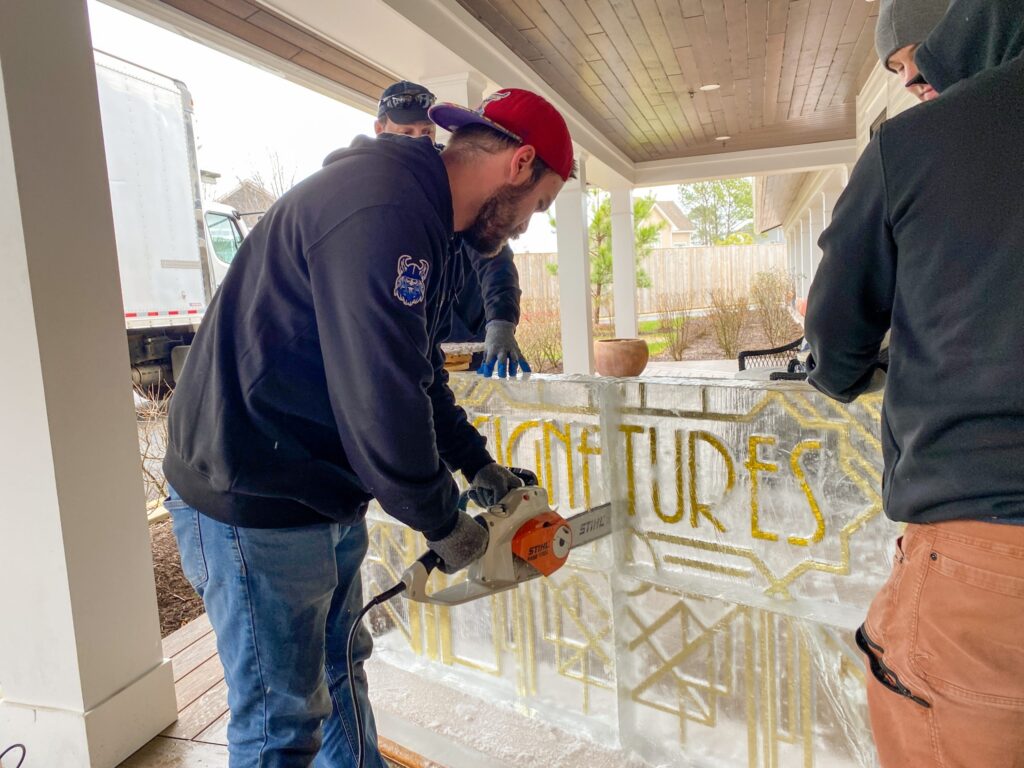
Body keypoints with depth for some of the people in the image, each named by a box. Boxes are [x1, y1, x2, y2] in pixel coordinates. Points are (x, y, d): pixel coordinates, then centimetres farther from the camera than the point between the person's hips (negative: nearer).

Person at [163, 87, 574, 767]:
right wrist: (443, 524, -13)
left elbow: (418, 371, 16)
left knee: (340, 669, 25)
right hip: (255, 507, -10)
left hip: (325, 494, 10)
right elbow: (383, 404, -29)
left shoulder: (423, 222, 9)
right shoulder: (383, 210, -26)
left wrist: (477, 463, 15)